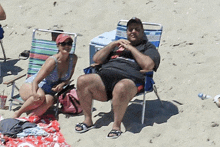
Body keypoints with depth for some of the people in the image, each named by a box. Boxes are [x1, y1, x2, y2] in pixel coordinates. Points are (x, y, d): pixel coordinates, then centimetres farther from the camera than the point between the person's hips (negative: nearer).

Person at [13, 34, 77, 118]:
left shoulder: (73, 59, -6)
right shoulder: (52, 61, -21)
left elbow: (68, 78, 9)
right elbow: (36, 81, -24)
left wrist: (62, 84, -15)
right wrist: (34, 93, -45)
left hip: (49, 91, 4)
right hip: (31, 86, -4)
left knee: (49, 100, -35)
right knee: (40, 96, -40)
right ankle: (17, 113, -22)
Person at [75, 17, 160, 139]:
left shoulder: (148, 47, 21)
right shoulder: (118, 45, 34)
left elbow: (148, 65, -2)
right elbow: (96, 59, 25)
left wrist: (131, 48, 3)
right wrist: (112, 45, 14)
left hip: (129, 79, -5)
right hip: (105, 75, 5)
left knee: (121, 88, -42)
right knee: (82, 81, -23)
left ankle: (116, 125, -29)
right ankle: (88, 120, -14)